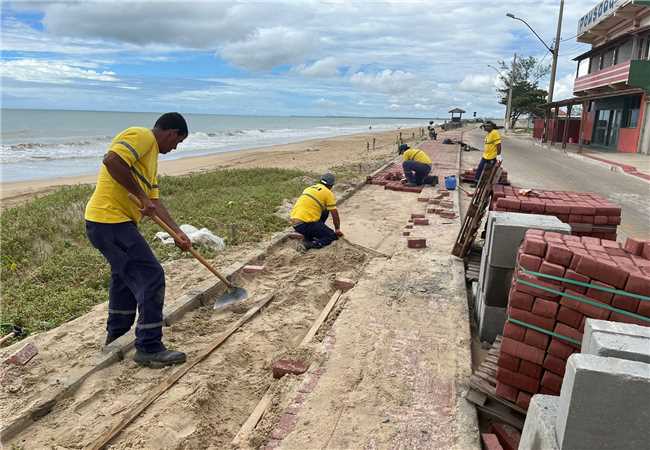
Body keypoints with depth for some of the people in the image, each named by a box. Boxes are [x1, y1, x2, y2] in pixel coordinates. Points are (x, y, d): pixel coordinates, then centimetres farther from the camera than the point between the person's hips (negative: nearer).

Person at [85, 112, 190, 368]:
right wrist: (141, 196, -21)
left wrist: (177, 232, 12)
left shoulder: (151, 155, 20)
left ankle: (116, 335, 42)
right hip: (110, 221, -11)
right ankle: (149, 349, 1)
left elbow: (154, 200, 18)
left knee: (125, 276, 25)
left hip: (115, 222, 11)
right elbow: (112, 161, -28)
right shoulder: (142, 136, -10)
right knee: (151, 278, -8)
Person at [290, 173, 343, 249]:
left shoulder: (310, 188, 21)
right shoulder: (328, 193, 0)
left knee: (325, 212, 23)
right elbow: (335, 215, 4)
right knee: (332, 236, 7)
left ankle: (310, 235, 19)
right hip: (305, 225, -7)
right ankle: (311, 244, -14)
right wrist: (337, 229, 21)